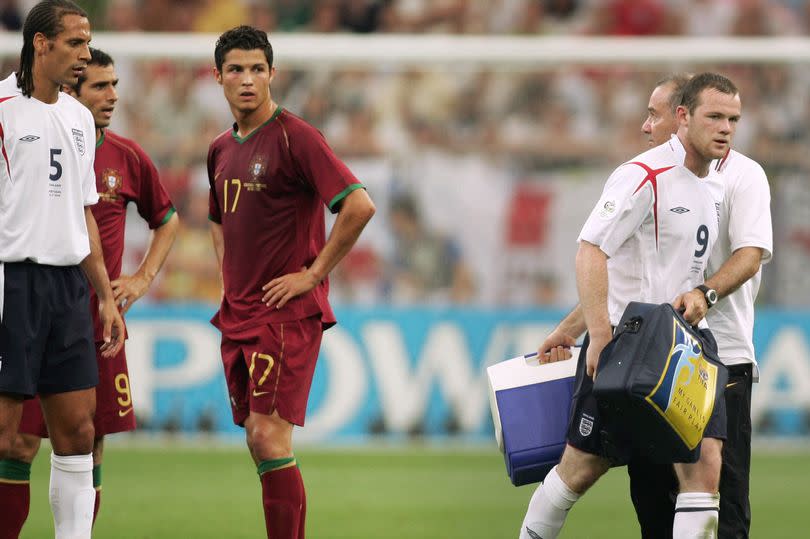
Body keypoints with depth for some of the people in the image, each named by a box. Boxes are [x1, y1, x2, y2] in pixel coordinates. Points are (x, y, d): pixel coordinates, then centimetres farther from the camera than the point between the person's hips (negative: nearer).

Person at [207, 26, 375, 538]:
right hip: (237, 314, 8)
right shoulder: (221, 150, 14)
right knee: (259, 443, 8)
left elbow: (360, 204, -20)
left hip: (287, 312, -8)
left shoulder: (294, 136, -11)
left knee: (270, 438, -15)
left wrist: (314, 273, -16)